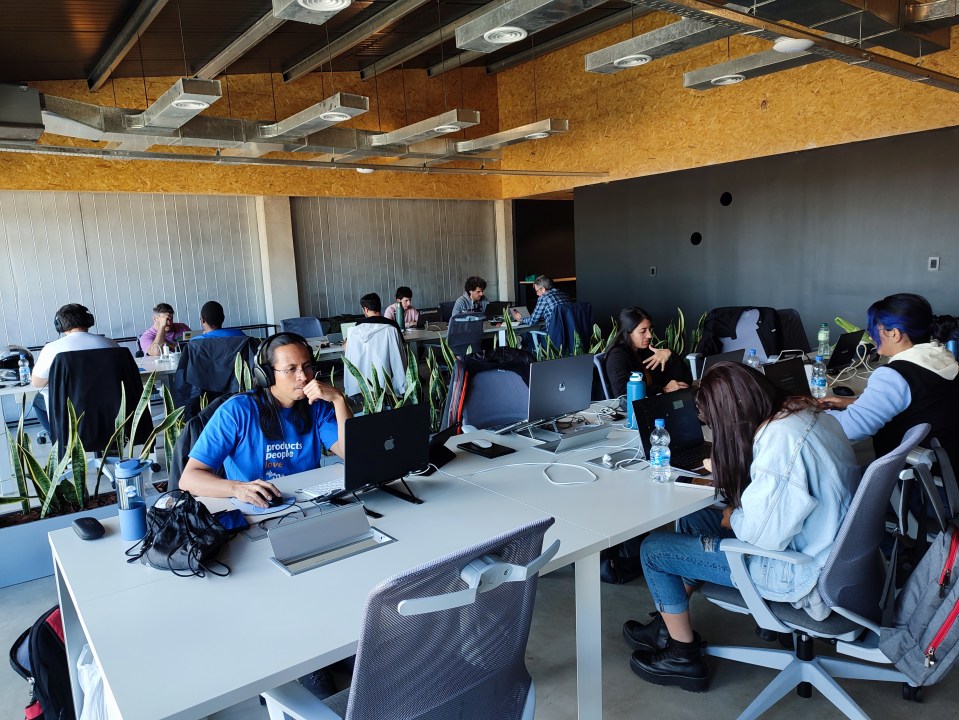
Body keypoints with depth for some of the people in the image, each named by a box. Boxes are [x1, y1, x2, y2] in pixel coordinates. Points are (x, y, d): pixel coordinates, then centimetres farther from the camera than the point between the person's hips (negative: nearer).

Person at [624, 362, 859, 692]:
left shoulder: (779, 438, -30)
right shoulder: (806, 409, -1)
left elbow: (764, 534, -29)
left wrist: (732, 517, -9)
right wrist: (728, 471, 6)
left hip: (800, 572, -10)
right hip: (822, 545, 10)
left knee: (654, 550, -2)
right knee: (694, 519, 20)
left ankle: (683, 657, 18)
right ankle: (669, 624, 32)